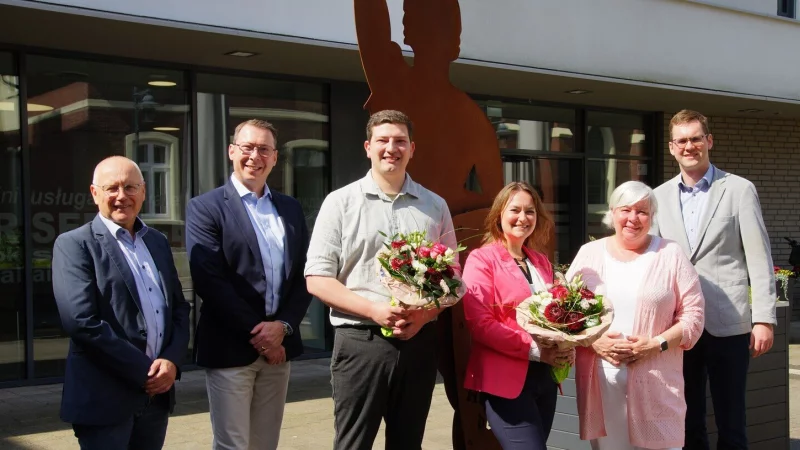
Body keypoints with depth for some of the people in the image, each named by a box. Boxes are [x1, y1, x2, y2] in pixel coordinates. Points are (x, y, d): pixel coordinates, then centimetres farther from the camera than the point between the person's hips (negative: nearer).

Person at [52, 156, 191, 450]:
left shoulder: (158, 242, 13)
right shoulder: (74, 244, -6)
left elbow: (179, 308, 13)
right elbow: (81, 322, -16)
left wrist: (171, 361, -6)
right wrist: (144, 371, -15)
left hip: (156, 392, 6)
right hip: (104, 398, -5)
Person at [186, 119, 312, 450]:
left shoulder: (291, 209, 13)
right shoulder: (205, 208, -3)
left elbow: (304, 276, 8)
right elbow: (209, 282, -13)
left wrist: (283, 326, -8)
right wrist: (255, 333, -14)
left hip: (277, 346, 5)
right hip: (230, 348, -5)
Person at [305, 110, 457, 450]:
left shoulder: (435, 206, 9)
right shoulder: (341, 202, 1)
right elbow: (317, 279, -3)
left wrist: (424, 314, -8)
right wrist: (373, 309, -15)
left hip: (419, 342, 3)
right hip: (360, 341, -3)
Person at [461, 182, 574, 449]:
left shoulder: (541, 262, 15)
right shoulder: (482, 259, -5)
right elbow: (479, 323, -14)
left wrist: (565, 346, 2)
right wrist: (534, 350, -17)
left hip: (544, 377, 7)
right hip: (505, 380, -7)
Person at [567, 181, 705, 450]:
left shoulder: (670, 254, 5)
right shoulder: (589, 253, 9)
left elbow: (693, 314, 2)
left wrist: (657, 344, -11)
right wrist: (594, 342, -9)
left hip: (656, 384, -1)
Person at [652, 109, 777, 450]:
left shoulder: (739, 190, 1)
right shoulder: (660, 196, 9)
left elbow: (759, 259, -2)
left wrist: (764, 318, -9)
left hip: (727, 323, -3)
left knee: (731, 422, 4)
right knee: (687, 421, 11)